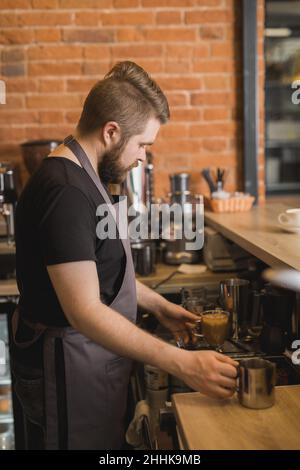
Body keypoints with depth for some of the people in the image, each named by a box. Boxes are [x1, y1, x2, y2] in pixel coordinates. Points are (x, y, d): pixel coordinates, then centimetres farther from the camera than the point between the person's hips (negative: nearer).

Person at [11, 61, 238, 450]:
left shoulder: (82, 177, 7)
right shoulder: (65, 191, -26)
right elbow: (84, 311, -29)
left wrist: (158, 305, 12)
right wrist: (182, 364, -29)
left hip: (91, 358, 10)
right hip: (68, 369, -10)